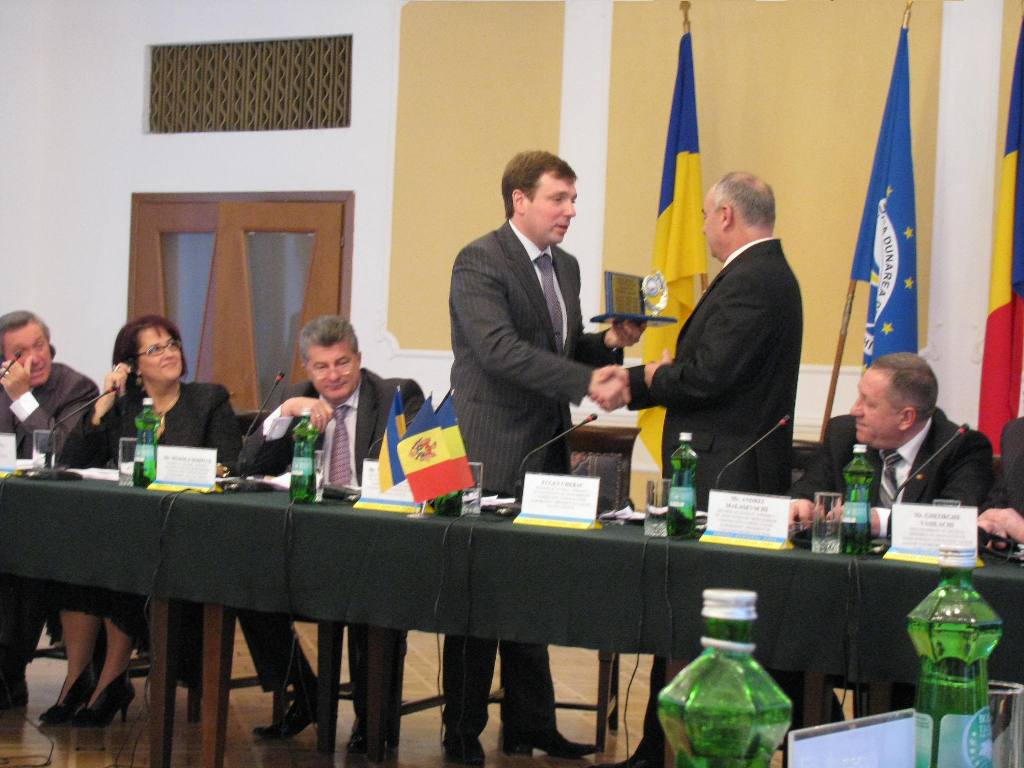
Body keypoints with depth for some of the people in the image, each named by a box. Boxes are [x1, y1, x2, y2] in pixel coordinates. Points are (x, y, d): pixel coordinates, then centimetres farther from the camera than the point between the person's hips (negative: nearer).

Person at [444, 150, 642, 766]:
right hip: (492, 457, -8)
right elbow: (500, 350, -24)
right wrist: (588, 381, -31)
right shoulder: (479, 262, -12)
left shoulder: (566, 267, 14)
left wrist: (609, 343, 0)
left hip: (546, 455, 8)